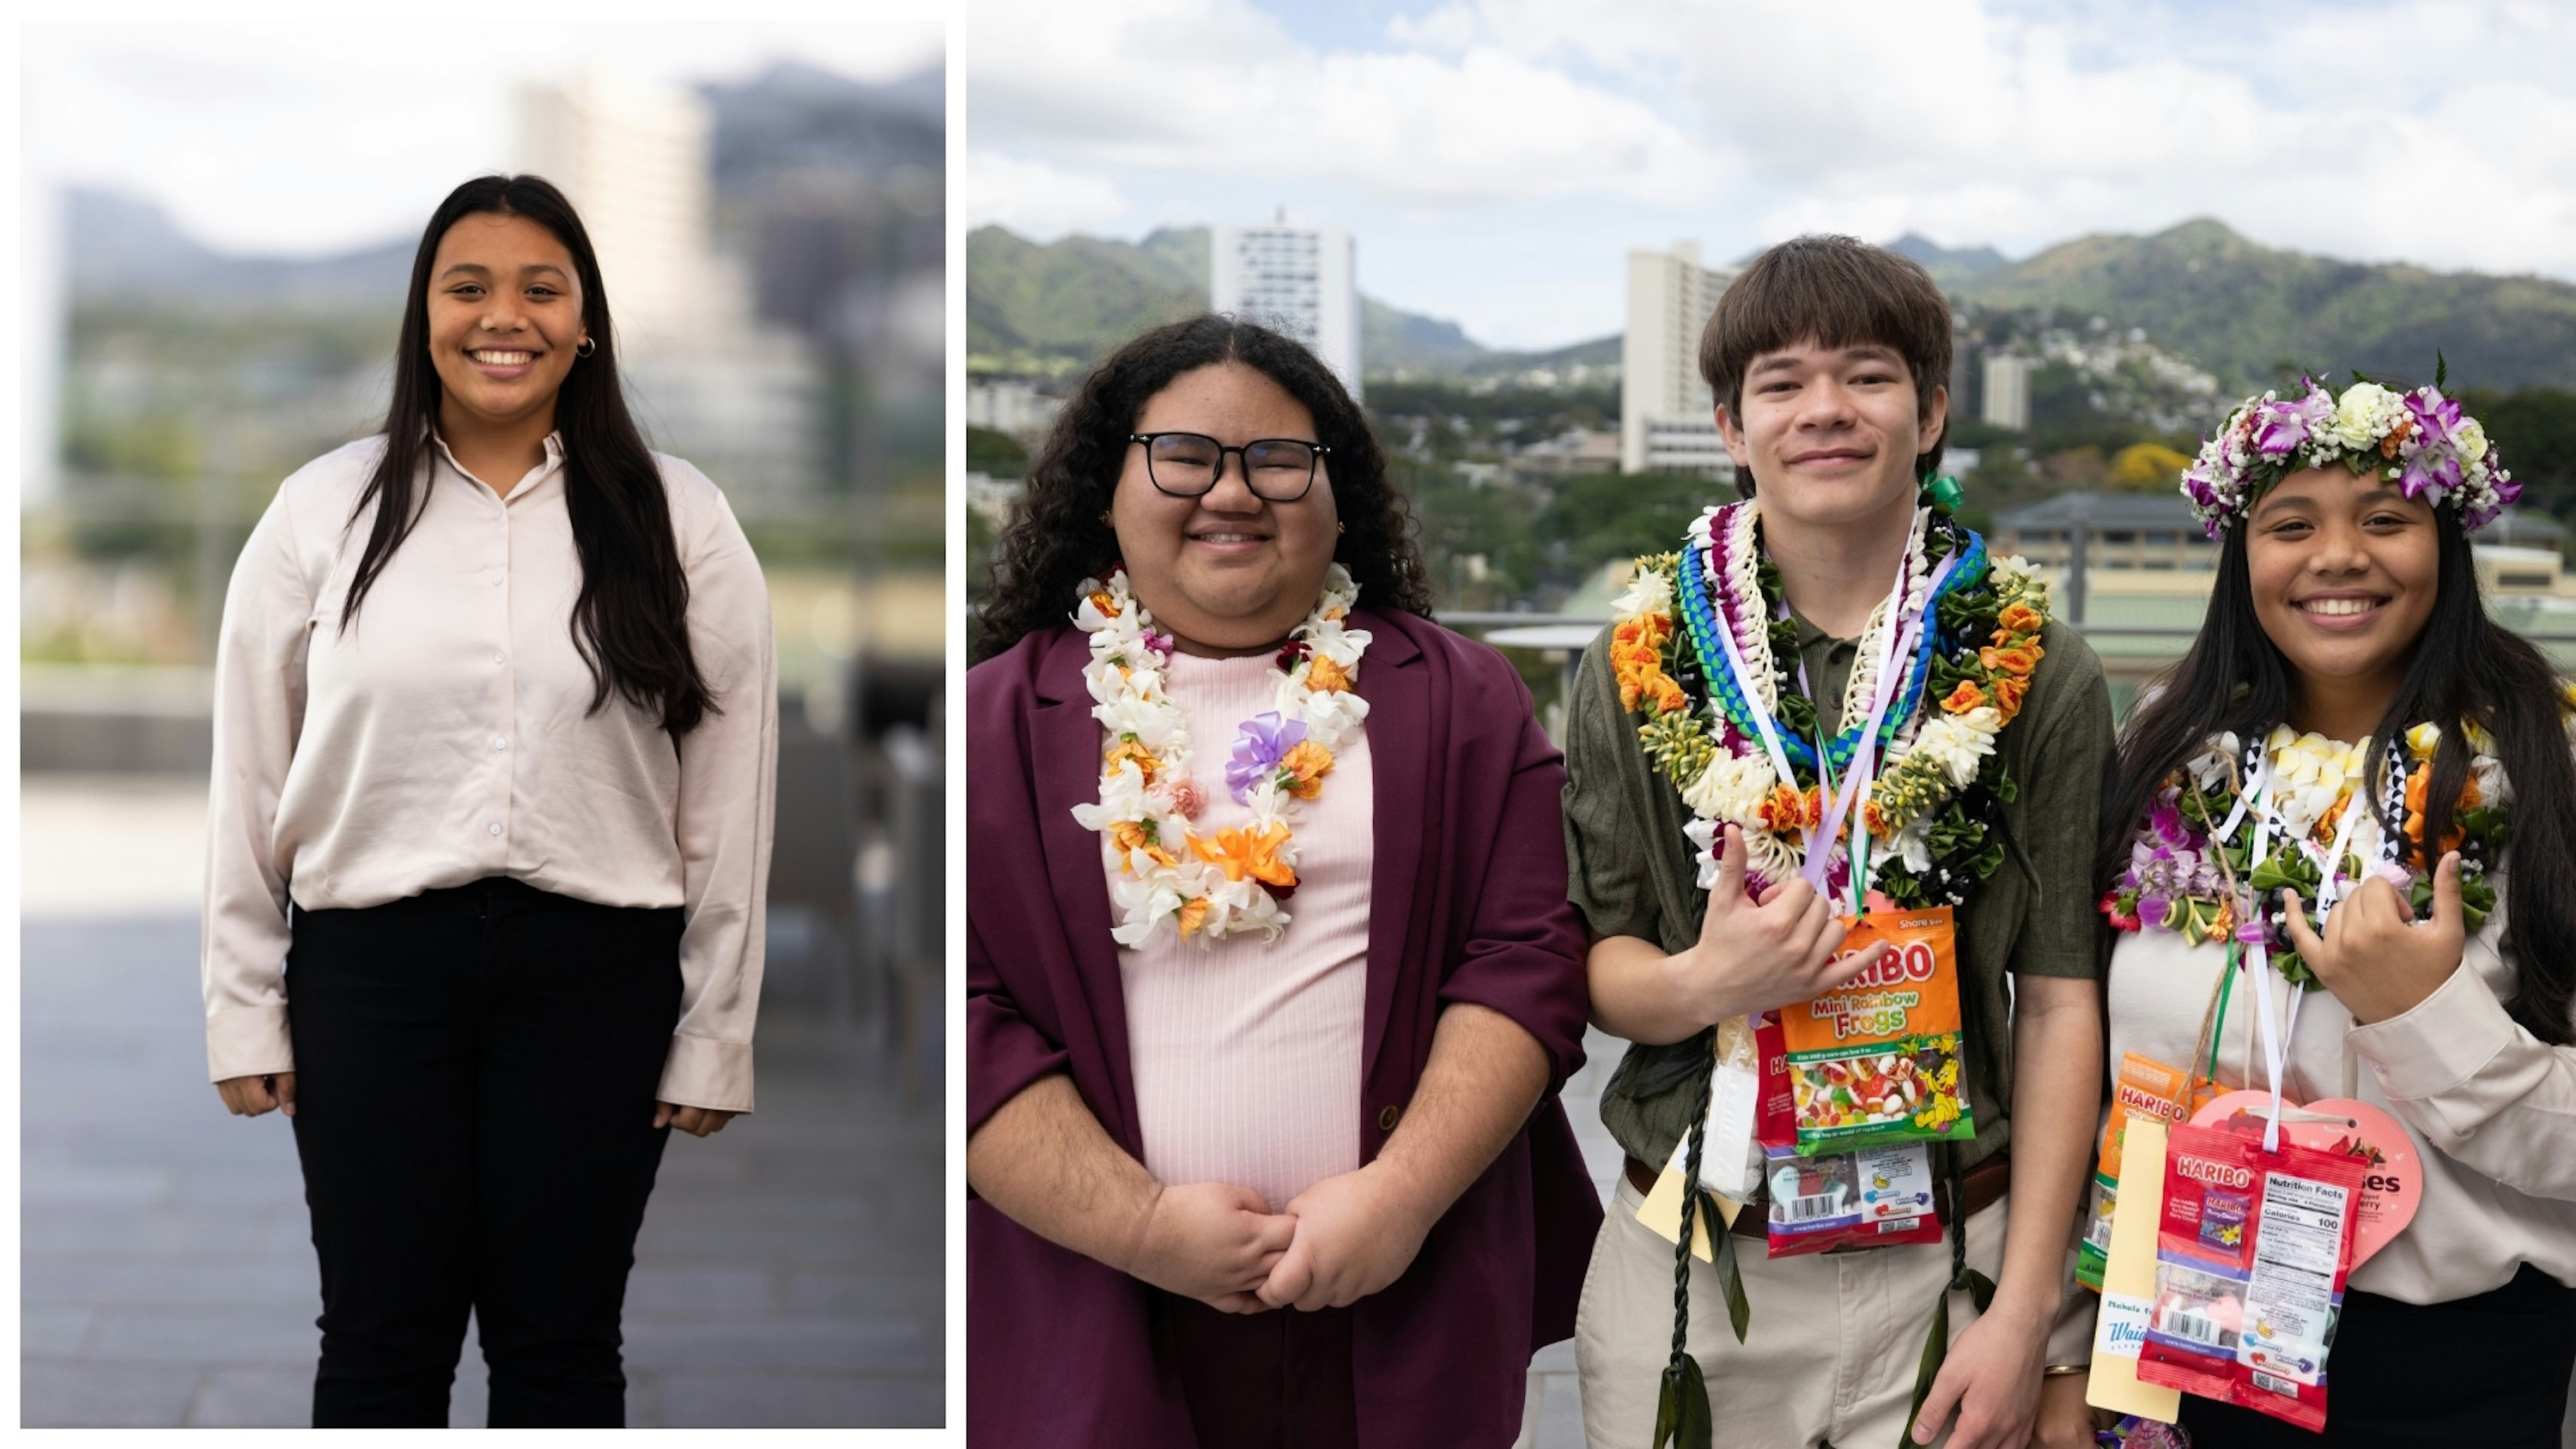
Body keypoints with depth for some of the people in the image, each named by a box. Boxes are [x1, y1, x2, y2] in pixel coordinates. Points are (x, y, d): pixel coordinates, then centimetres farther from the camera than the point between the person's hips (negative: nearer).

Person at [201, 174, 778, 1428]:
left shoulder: (678, 522, 1)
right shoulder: (322, 512, 3)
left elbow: (730, 801, 1)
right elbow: (250, 779, 5)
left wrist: (715, 1035, 0)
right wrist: (245, 1011, 4)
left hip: (594, 974, 0)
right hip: (370, 967, 1)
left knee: (561, 1347, 10)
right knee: (380, 1344, 10)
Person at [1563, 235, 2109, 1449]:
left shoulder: (2036, 676, -1)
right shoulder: (1640, 663, 1)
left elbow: (2059, 1002, -3)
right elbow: (1587, 962, 4)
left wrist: (2028, 1315, -8)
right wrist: (1702, 983, -18)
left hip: (1951, 1267, -1)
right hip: (1690, 1267, 1)